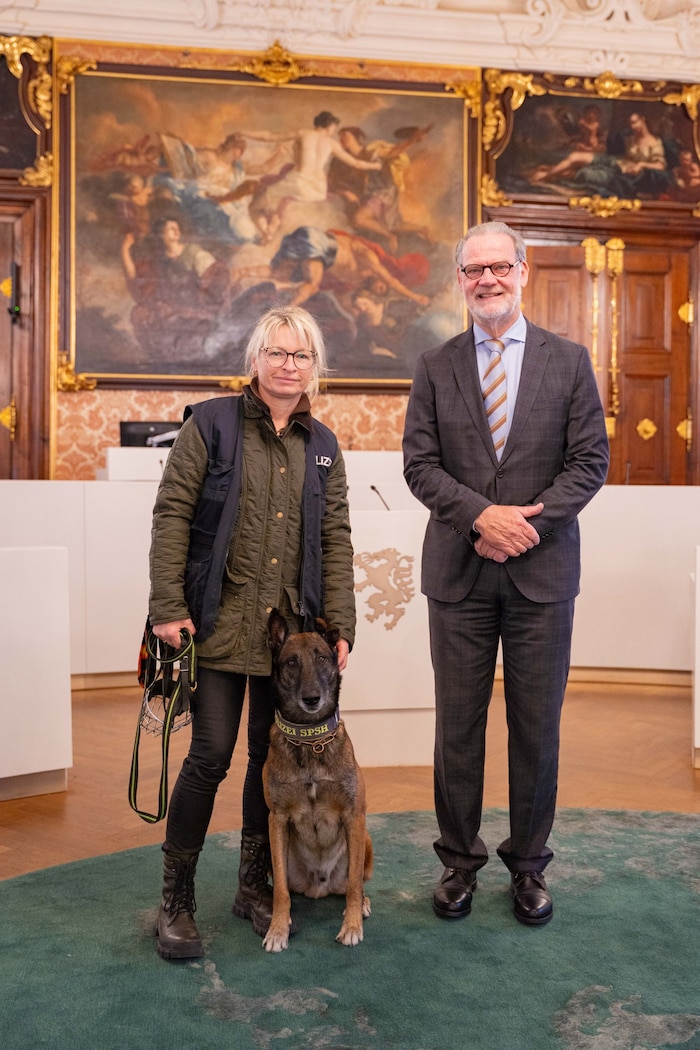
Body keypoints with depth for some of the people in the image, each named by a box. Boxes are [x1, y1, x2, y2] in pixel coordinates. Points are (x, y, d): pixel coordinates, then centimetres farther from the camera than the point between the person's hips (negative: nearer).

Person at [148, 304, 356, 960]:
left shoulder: (322, 445, 12)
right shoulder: (211, 423, 0)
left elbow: (335, 539, 9)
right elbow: (171, 514, -5)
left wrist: (341, 627, 2)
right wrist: (167, 606, -12)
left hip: (291, 627, 4)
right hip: (218, 622, -4)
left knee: (273, 756, 10)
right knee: (211, 753, -6)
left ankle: (254, 885, 27)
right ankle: (175, 900, 11)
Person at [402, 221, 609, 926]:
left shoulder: (568, 361, 5)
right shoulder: (436, 366, 7)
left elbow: (590, 461, 0)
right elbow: (419, 463, 0)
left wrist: (527, 523, -13)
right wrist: (481, 515, -15)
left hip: (542, 571, 0)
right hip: (458, 572, 1)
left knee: (537, 725, 7)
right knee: (457, 723, 8)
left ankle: (529, 864, 24)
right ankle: (459, 861, 24)